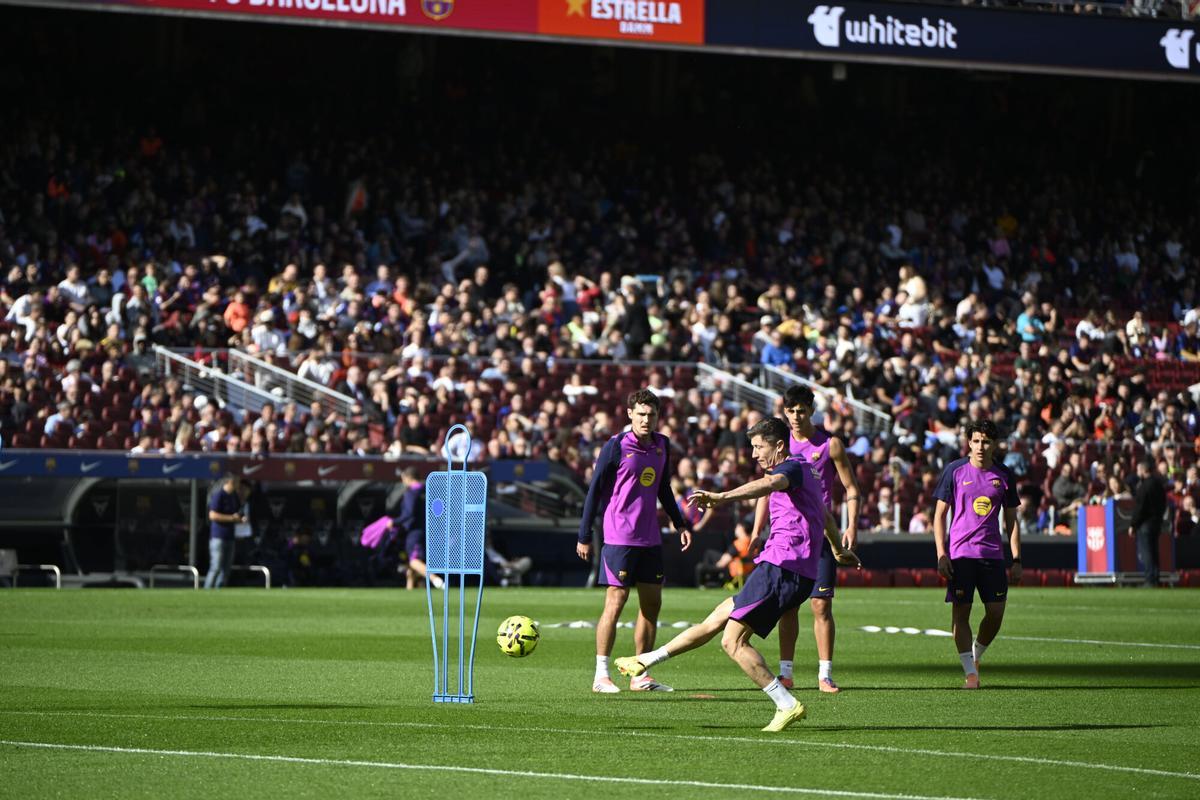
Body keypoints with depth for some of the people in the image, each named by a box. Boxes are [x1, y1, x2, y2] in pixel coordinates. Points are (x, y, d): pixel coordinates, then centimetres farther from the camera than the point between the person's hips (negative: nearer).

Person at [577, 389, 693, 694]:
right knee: (615, 602, -7)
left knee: (652, 602, 6)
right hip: (619, 538, -7)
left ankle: (640, 675, 13)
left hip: (650, 538, 7)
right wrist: (584, 536, -8)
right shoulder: (616, 446, -9)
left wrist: (680, 524, 17)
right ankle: (601, 675, -1)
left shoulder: (662, 445, 9)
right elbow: (595, 490, -7)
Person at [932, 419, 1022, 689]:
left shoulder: (1004, 476, 7)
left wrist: (1017, 560, 7)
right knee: (961, 612, -5)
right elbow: (940, 514, 3)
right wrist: (941, 554, -6)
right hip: (960, 553, -2)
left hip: (993, 554, 2)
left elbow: (1011, 520, 13)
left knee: (996, 613, -1)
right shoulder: (955, 471, 0)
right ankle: (971, 673, -2)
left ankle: (975, 655, 24)